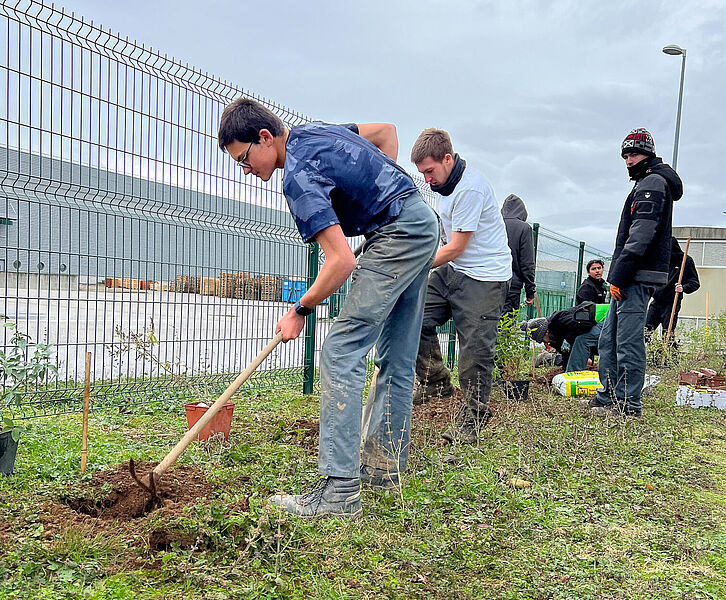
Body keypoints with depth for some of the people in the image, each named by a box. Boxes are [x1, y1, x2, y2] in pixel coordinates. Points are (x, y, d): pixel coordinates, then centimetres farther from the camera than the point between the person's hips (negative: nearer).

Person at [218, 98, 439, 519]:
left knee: (342, 352, -14)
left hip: (398, 233, -11)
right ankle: (384, 464, 24)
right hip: (424, 221, 11)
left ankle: (341, 490, -15)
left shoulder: (299, 176, -17)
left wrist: (301, 310, -10)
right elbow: (386, 130, 25)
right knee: (398, 360, 13)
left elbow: (342, 261, -23)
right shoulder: (311, 132, 12)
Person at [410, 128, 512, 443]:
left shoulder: (470, 187, -20)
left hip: (485, 278, -9)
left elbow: (456, 247, -19)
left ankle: (470, 422, 7)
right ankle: (436, 381, 13)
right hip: (453, 269, 9)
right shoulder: (445, 184, 10)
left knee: (475, 351, -6)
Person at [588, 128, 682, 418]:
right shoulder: (647, 183, 26)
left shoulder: (652, 182, -6)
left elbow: (641, 234, -18)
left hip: (637, 277, -11)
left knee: (628, 341, -9)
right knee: (608, 340, 12)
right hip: (630, 278, 11)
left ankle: (628, 405, -4)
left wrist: (619, 274, -20)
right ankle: (608, 398, 19)